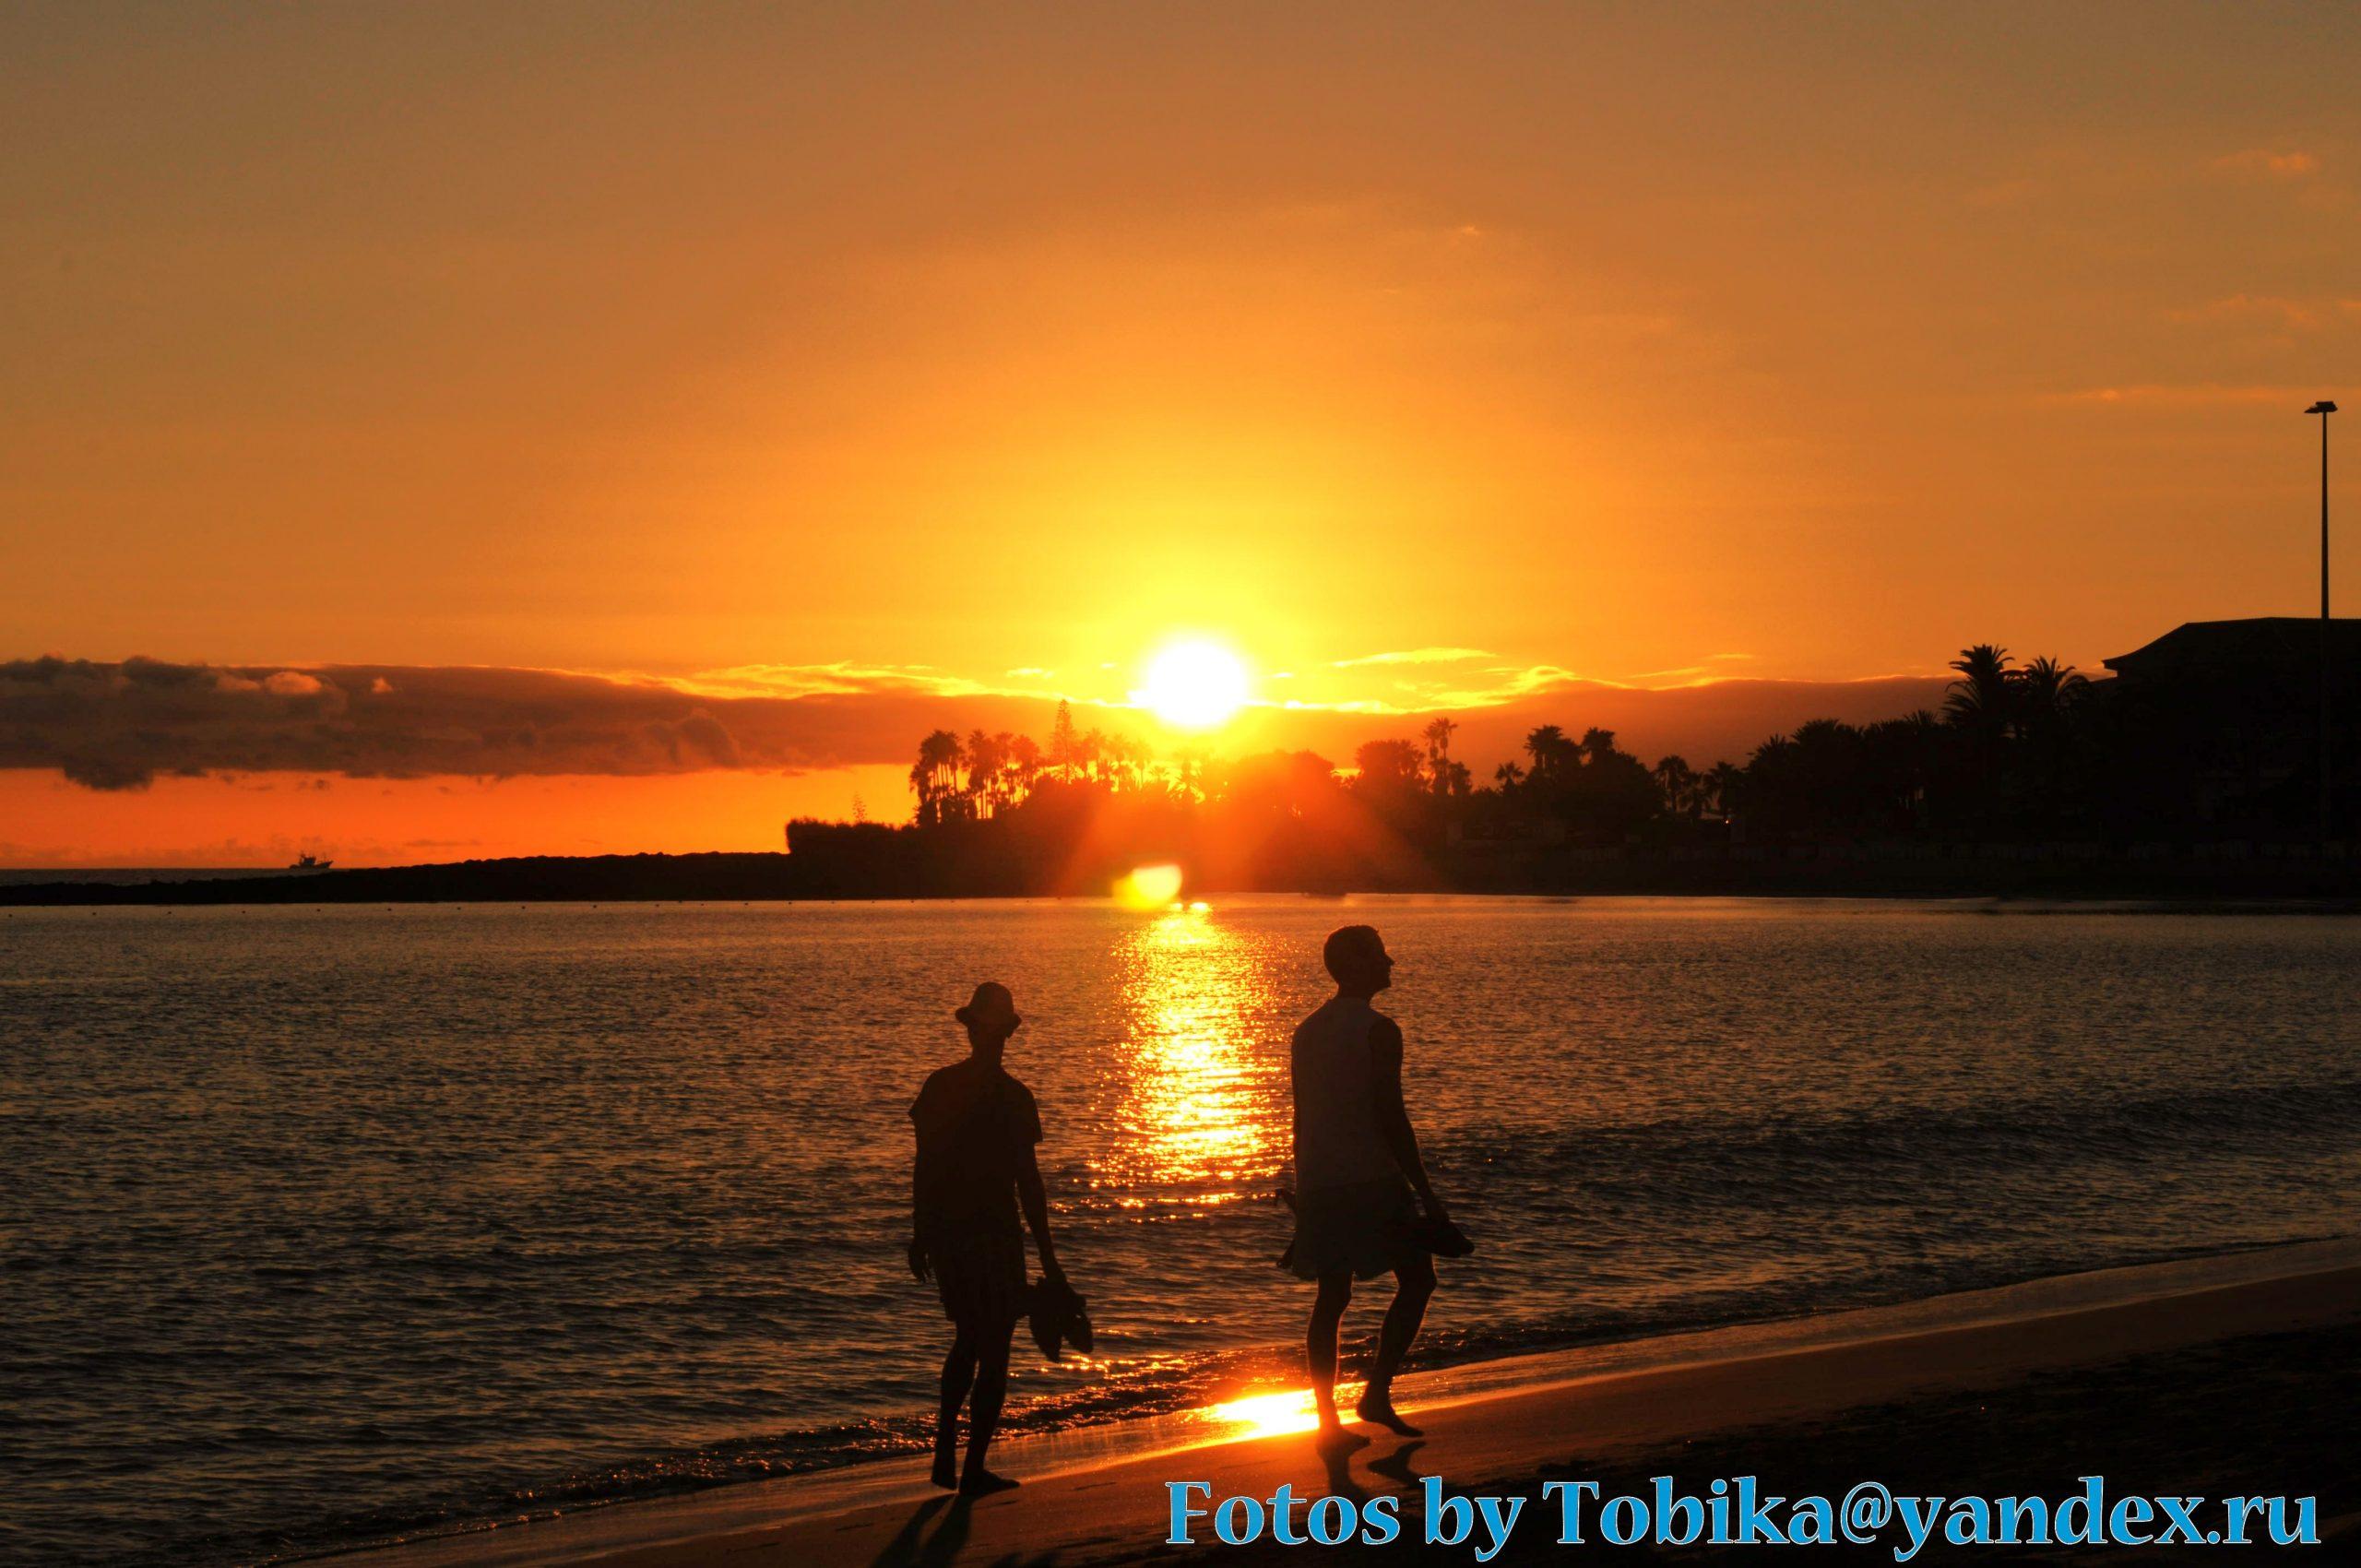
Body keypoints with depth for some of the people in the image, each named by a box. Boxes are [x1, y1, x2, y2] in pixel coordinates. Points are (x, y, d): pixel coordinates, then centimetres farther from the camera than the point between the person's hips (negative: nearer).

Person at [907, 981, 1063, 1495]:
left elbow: (923, 1167, 7)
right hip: (993, 1236, -5)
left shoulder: (940, 1085, 3)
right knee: (993, 1350, 2)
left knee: (968, 1338, 20)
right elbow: (1027, 1181, -10)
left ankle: (945, 1453, 17)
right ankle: (973, 1470, 3)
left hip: (943, 1232, 5)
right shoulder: (1011, 1097, -10)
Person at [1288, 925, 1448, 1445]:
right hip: (1371, 1180, -7)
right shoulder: (1378, 1031, -10)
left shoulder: (1307, 1032, 13)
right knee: (1416, 1280, 6)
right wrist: (1427, 1195, -10)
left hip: (1319, 1185, 7)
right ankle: (1377, 1393, 0)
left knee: (1331, 1297, 8)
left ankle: (1327, 1418, 7)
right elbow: (1391, 1118, -14)